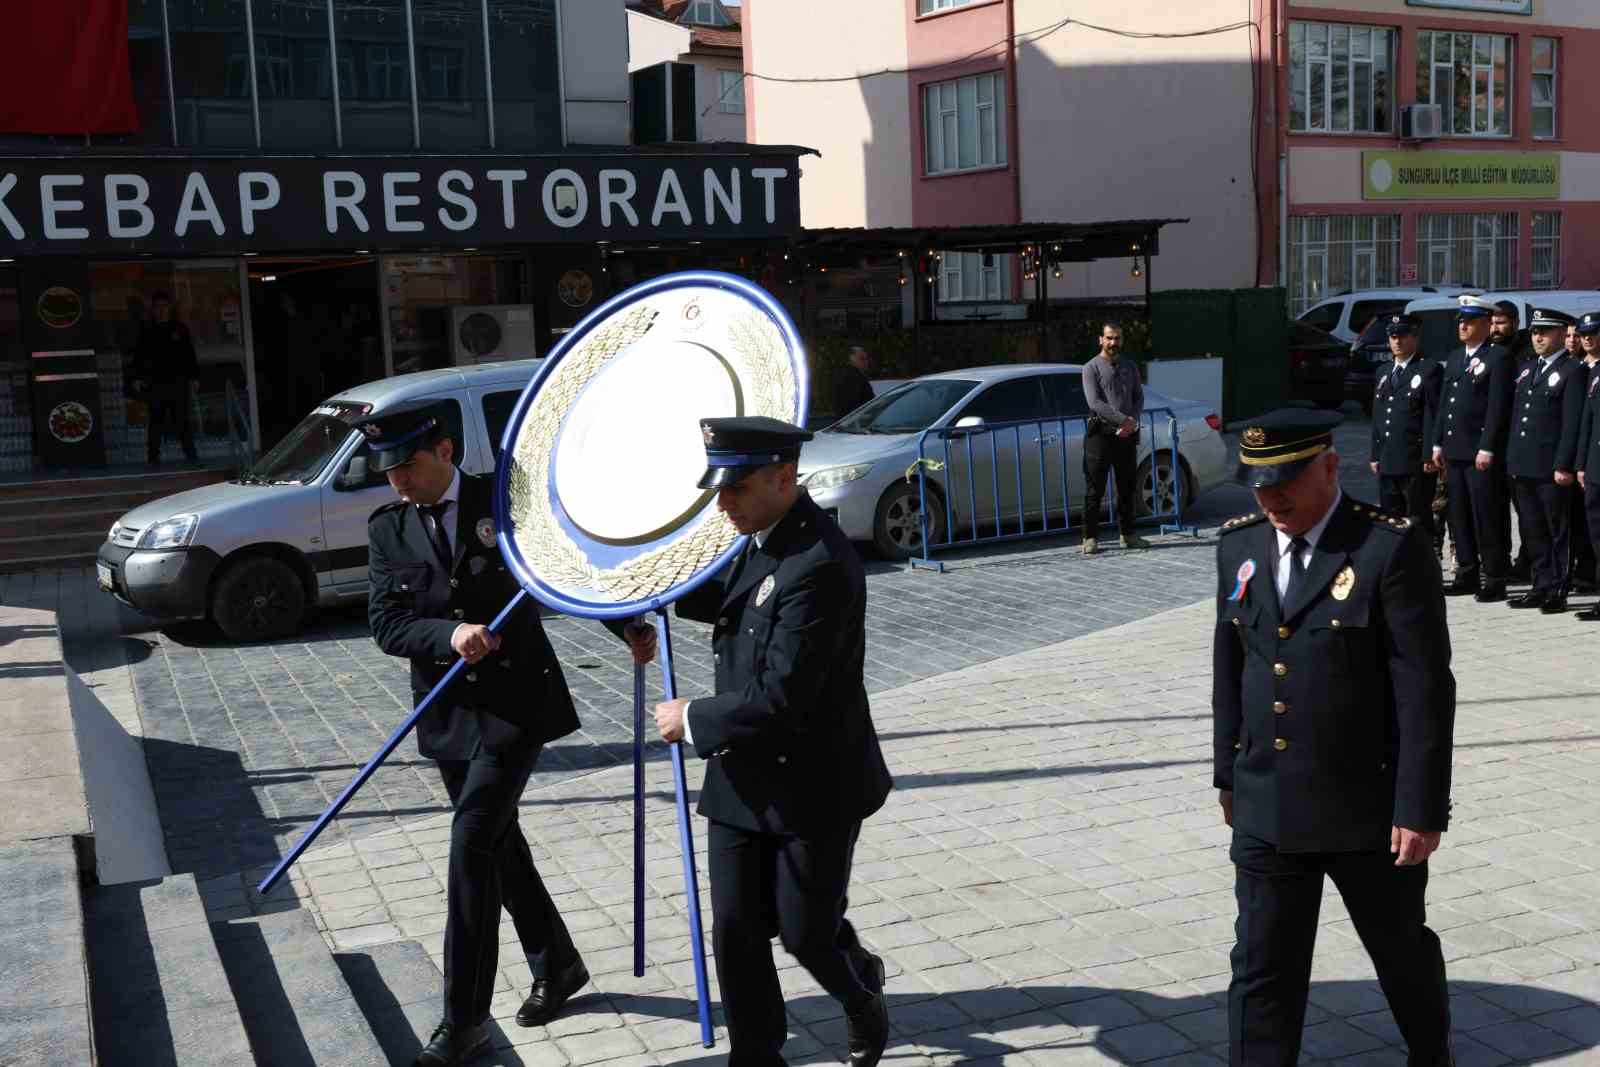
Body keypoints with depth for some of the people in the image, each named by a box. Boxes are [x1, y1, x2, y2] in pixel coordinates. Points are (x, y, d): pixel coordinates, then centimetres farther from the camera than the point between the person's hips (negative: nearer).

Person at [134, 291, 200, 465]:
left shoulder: (179, 329, 8)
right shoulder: (147, 332, 7)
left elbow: (190, 356, 10)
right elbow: (139, 358, 9)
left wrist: (194, 378, 5)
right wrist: (138, 378, 0)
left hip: (178, 381, 0)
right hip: (156, 383, 0)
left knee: (182, 419, 2)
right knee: (156, 421, 1)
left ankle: (190, 453, 5)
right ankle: (153, 455, 4)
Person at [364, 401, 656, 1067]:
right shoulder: (387, 529, 2)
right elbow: (386, 624, -6)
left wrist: (631, 627, 1)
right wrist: (450, 632, -24)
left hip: (516, 703, -4)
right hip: (449, 711, 4)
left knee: (472, 840, -13)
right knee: (498, 842, 15)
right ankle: (556, 966, 36)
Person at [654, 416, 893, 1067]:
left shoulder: (819, 566, -26)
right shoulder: (763, 539, 3)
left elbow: (781, 698, -29)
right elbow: (728, 600, 25)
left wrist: (692, 719, -16)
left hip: (812, 787, -8)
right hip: (743, 777, 8)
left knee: (807, 933, 7)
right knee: (736, 932, 10)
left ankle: (864, 994, 39)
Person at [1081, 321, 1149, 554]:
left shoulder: (1129, 367, 16)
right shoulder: (1091, 368, -2)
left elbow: (1138, 397, 11)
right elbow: (1094, 402, -12)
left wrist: (1133, 421, -8)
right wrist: (1123, 419, -17)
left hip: (1127, 434, 5)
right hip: (1101, 433, -5)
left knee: (1128, 487, 8)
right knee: (1095, 489, -5)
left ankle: (1128, 534, 16)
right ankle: (1090, 538, -4)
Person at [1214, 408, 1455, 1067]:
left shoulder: (1392, 549, -15)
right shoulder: (1239, 545, 3)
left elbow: (1425, 689, -15)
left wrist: (1421, 808, -16)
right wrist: (1229, 776, 13)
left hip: (1368, 808, -3)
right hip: (1266, 809, 4)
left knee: (1401, 950, 20)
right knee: (1262, 969, 5)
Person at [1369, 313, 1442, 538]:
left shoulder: (1429, 370, -3)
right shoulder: (1384, 374, 18)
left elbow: (1434, 415, -9)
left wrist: (1430, 455, -15)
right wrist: (1375, 455, 13)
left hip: (1416, 462, -6)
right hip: (1387, 462, 7)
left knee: (1419, 520, -1)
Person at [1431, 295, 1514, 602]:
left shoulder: (1499, 358, -6)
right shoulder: (1454, 358, 18)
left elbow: (1498, 407, -13)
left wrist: (1487, 448, -17)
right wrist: (1438, 443, 13)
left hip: (1482, 453, -8)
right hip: (1454, 450, 8)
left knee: (1487, 518, -4)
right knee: (1459, 516, 11)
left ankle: (1494, 579, 2)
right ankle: (1467, 574, 19)